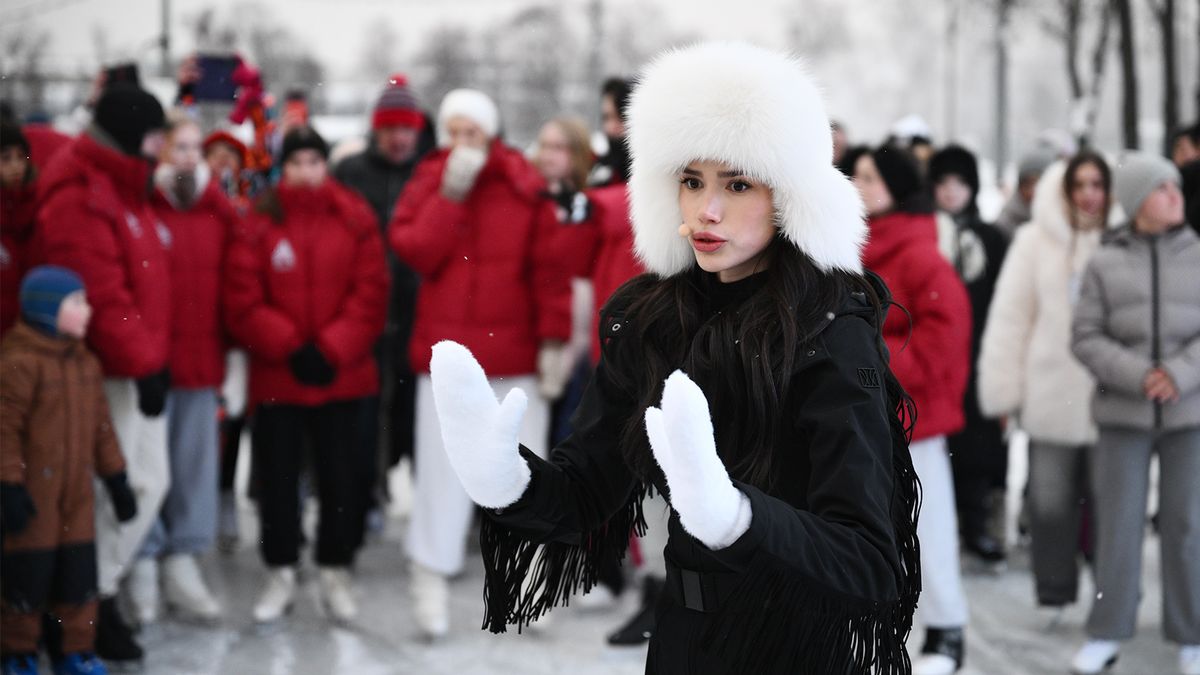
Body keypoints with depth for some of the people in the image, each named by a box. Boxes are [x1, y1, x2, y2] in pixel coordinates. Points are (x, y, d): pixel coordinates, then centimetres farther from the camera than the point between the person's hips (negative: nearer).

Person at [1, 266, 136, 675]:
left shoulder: (85, 363, 11)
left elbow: (100, 426, 17)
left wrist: (115, 479, 17)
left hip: (77, 493, 7)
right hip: (35, 495, -7)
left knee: (79, 572, 9)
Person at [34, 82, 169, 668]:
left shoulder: (123, 188, 14)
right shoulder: (80, 200, -19)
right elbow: (102, 296, -23)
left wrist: (152, 358, 16)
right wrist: (144, 364, -20)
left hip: (139, 362, 10)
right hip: (110, 371, -10)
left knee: (148, 481, 14)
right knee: (129, 486, -6)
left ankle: (98, 590, 24)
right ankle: (95, 604, 7)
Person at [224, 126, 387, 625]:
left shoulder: (355, 219, 1)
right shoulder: (259, 224, -2)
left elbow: (370, 294, -3)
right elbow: (242, 302, -6)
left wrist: (333, 349, -11)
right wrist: (289, 348, -14)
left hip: (342, 374, 0)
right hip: (275, 376, 0)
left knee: (340, 476, 6)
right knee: (277, 476, 6)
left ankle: (335, 574, 19)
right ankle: (281, 574, 20)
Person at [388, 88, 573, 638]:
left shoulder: (525, 186, -2)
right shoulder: (428, 183, 4)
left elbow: (549, 266, -3)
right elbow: (414, 251, -10)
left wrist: (553, 338, -8)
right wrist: (451, 193, -15)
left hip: (517, 355, 0)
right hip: (445, 354, 1)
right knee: (441, 469, 2)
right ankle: (431, 579, 10)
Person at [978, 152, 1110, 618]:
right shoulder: (1036, 241, 3)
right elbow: (1009, 317, 3)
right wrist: (1004, 389, 0)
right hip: (1051, 397, 0)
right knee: (1051, 500, 2)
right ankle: (1055, 593, 15)